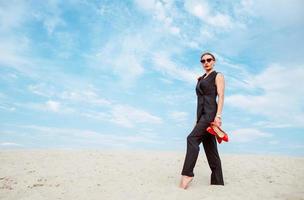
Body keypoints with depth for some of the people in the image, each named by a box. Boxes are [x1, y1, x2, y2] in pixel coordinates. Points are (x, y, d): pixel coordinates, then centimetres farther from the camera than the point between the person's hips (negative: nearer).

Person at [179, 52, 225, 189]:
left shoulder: (218, 76, 5)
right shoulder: (201, 79, 24)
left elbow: (221, 96, -7)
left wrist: (218, 115, -19)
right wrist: (197, 119, 19)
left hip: (211, 113, -8)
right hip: (202, 114, 8)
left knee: (192, 139, -21)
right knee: (210, 148, 5)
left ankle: (187, 173, -18)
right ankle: (217, 182, 9)